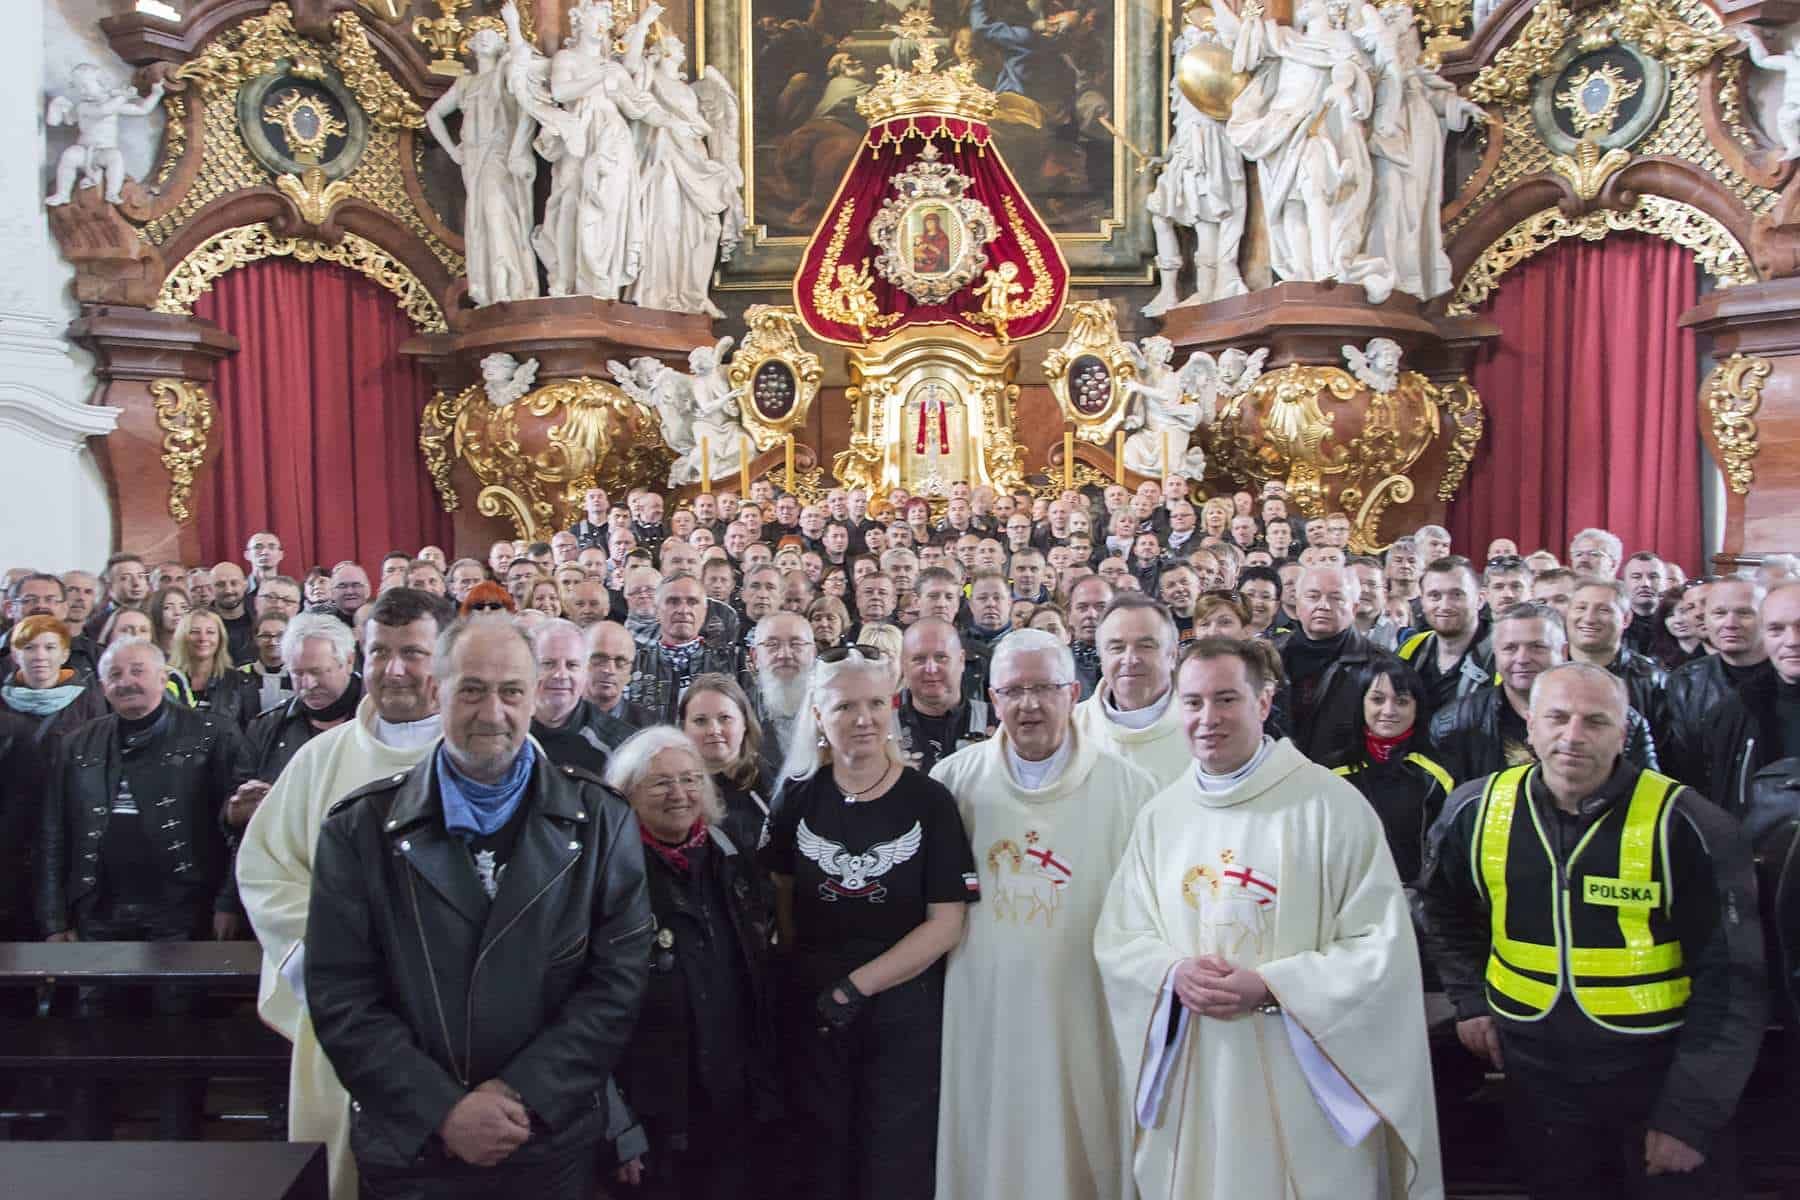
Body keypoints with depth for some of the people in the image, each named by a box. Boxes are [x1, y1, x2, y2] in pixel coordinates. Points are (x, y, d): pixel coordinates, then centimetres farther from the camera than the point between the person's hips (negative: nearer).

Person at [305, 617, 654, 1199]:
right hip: (407, 1147, 0)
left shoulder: (600, 819, -2)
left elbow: (618, 978, -6)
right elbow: (340, 994, -6)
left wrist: (523, 1093, -15)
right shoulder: (361, 827, -2)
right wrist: (443, 1111, -14)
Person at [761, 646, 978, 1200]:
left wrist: (856, 986, -14)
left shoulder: (929, 800, -7)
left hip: (903, 1014, -2)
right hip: (812, 1011, 2)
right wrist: (803, 972, -3)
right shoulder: (799, 797, 0)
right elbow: (782, 897, 10)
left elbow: (946, 923, -10)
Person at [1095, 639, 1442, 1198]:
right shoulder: (1160, 814, 5)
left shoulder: (1329, 804, -9)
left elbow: (1382, 945, -10)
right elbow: (1117, 936, 8)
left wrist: (1272, 987, -19)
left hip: (1300, 1081, -4)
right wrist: (1172, 974, -12)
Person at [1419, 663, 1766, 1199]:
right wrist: (1469, 998, 7)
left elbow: (1730, 982, -12)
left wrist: (1690, 1114, -13)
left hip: (1659, 1081, -3)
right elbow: (1445, 911, 16)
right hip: (1536, 1079, 3)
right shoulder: (1476, 811, -5)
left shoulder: (1687, 827, -15)